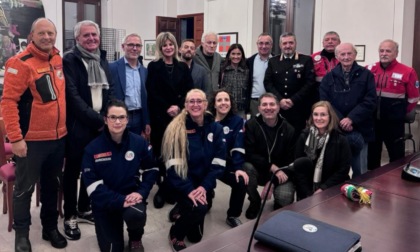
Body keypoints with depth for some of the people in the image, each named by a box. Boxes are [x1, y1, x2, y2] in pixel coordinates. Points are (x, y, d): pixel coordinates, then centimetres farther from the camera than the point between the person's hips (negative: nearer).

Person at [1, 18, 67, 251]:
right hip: (32, 140, -6)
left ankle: (50, 227, 33)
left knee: (52, 185, 17)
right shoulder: (21, 63, -13)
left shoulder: (58, 59, 7)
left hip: (59, 137, 6)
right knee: (25, 188, 8)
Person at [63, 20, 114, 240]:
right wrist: (96, 119, -16)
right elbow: (73, 96, -15)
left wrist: (105, 118, -2)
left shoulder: (102, 59, 13)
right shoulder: (69, 60, -8)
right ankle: (70, 217, 18)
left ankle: (84, 210, 31)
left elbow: (110, 91, 13)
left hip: (101, 125, 6)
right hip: (78, 126, -6)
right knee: (73, 171, 5)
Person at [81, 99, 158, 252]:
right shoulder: (92, 149, -10)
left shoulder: (139, 142, -4)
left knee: (136, 215, -34)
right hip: (105, 202, 0)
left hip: (132, 196, 0)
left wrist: (141, 192, -14)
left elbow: (151, 170, 3)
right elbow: (93, 186, -13)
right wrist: (120, 200, -24)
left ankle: (135, 238, 4)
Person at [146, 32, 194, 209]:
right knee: (160, 153, 0)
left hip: (180, 115, 2)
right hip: (160, 116, -2)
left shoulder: (183, 67, 11)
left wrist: (178, 106, -11)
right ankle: (162, 188, 11)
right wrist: (168, 108, -13)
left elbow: (189, 90, 4)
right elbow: (152, 93, -5)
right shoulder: (153, 67, 3)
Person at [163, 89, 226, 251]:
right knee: (199, 208, -31)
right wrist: (188, 190, -24)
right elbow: (173, 164, -16)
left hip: (204, 182, 4)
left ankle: (184, 211, 37)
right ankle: (176, 234, 0)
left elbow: (219, 161, -5)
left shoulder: (215, 128, 0)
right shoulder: (176, 129, -10)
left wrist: (205, 186, -17)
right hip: (183, 183, -3)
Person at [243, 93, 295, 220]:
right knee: (247, 167, -33)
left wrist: (273, 181, -21)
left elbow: (291, 160, -10)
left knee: (285, 199, -28)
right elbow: (249, 154, -19)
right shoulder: (251, 125, -12)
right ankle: (255, 201, -1)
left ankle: (278, 204, 16)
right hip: (259, 170, 1)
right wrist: (273, 167, -27)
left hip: (281, 173, 0)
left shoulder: (289, 129, -9)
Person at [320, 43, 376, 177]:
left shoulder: (366, 75, 4)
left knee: (360, 171, 8)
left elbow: (370, 101, -5)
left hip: (359, 129, 0)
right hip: (336, 129, 1)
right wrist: (341, 121, -13)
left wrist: (351, 119, -16)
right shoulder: (329, 77, 7)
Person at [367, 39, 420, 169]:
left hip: (394, 122, -3)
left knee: (396, 154, 8)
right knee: (372, 152, 15)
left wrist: (401, 113, 6)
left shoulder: (407, 72, -7)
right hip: (372, 120, 3)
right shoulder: (369, 70, 1)